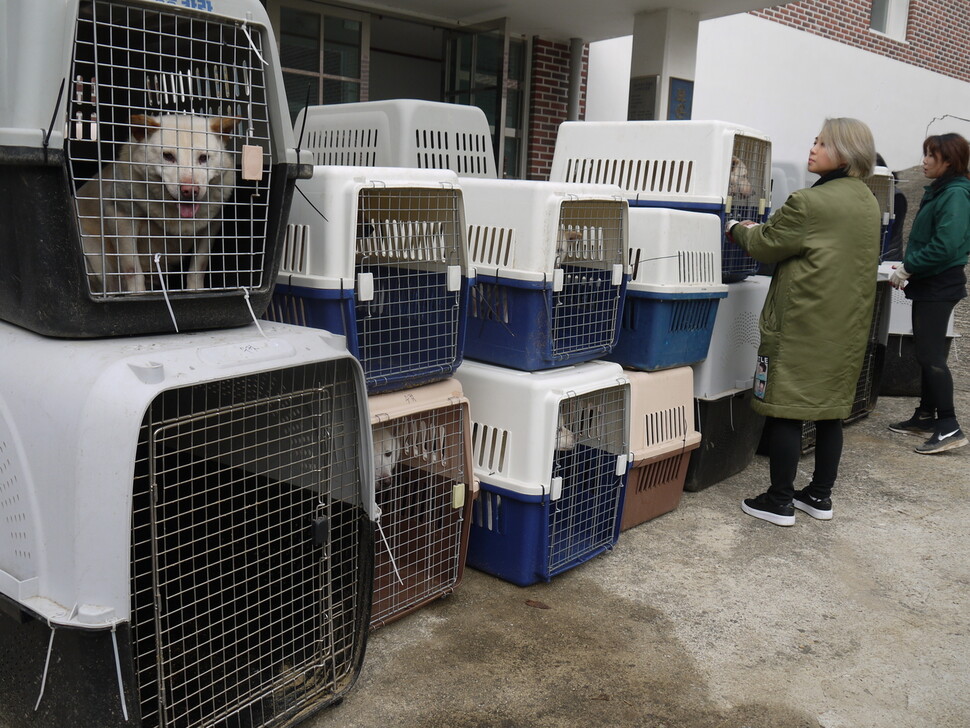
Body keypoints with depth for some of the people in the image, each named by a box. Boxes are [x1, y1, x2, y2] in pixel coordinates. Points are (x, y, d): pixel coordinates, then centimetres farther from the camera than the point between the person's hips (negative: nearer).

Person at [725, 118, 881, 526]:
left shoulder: (811, 203, -17)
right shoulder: (869, 203, 10)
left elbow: (764, 246, -9)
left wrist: (737, 229, 12)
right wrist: (758, 231, 18)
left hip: (803, 324, -8)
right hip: (848, 325, 8)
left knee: (785, 410, 0)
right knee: (830, 409, 14)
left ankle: (780, 502, 6)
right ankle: (820, 495, 25)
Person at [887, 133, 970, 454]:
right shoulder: (938, 191, 13)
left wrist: (908, 268, -16)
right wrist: (908, 268, 8)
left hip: (939, 286, -10)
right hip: (928, 283, 10)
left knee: (931, 354, -9)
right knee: (925, 352, 14)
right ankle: (926, 417, 24)